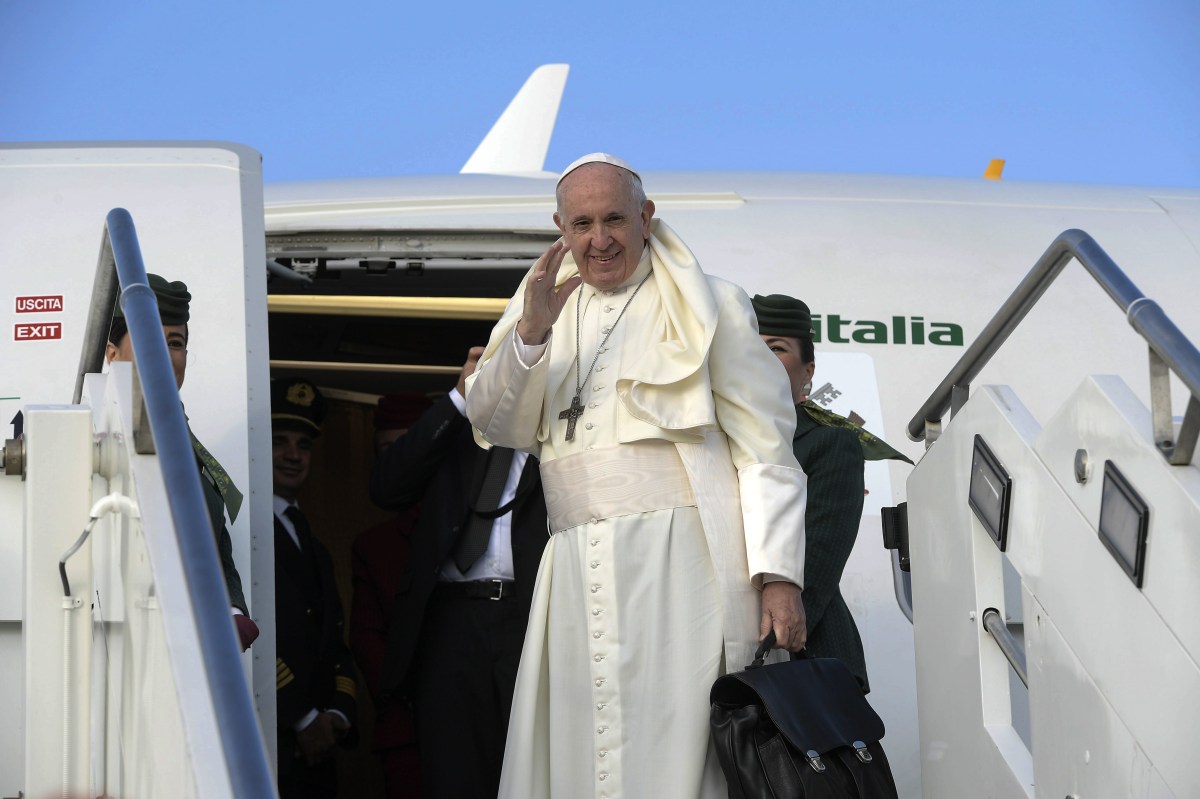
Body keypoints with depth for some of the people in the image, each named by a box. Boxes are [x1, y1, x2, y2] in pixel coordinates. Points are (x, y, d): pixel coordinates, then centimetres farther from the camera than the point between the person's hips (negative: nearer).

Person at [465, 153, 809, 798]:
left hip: (677, 559, -4)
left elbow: (765, 449, 2)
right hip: (575, 574, 4)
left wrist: (779, 574, -9)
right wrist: (531, 332, -8)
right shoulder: (549, 312, 21)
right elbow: (495, 425, 9)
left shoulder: (706, 307, 8)